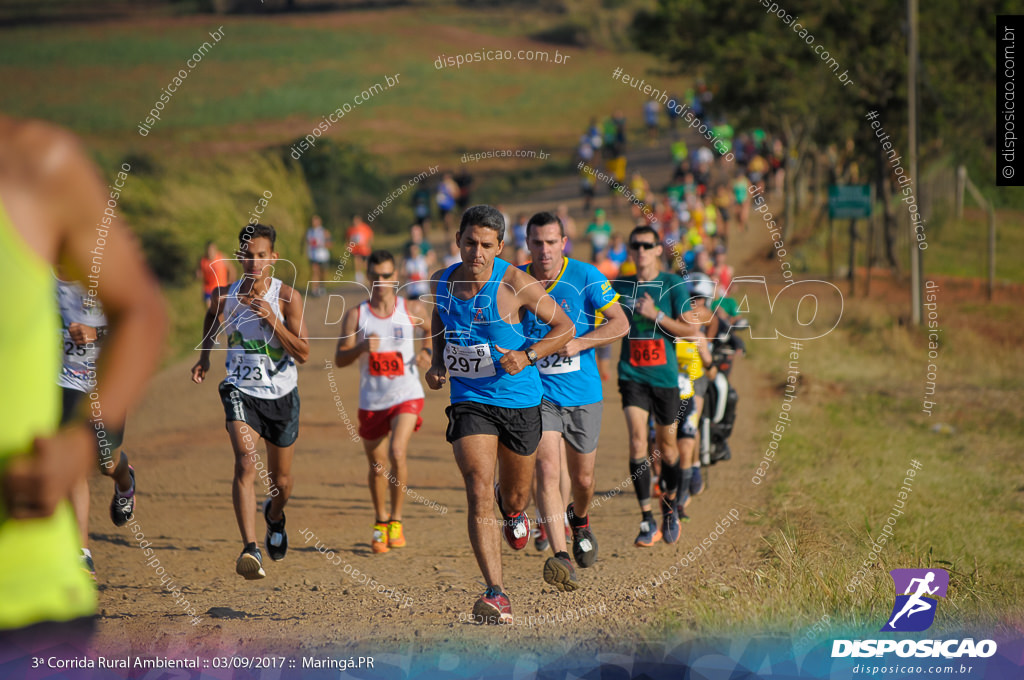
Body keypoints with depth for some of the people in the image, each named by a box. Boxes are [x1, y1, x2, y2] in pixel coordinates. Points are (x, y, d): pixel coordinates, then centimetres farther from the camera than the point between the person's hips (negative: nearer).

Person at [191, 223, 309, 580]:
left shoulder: (288, 297, -12)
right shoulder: (224, 296, -6)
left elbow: (303, 353, -16)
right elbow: (211, 318, 21)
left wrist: (272, 319, -26)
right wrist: (204, 356, 10)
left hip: (281, 394, 1)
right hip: (241, 391, -1)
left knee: (280, 478, 16)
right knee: (246, 465, -24)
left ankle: (275, 515, 52)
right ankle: (250, 550, -32)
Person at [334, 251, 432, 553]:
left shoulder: (412, 310, -1)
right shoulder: (356, 315, -2)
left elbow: (431, 330, 20)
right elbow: (340, 359, -5)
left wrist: (427, 352, 0)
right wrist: (362, 348, -24)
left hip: (406, 396, -2)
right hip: (371, 401, 2)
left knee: (397, 452, -22)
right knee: (377, 466, 10)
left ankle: (396, 520, -7)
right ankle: (380, 523, 32)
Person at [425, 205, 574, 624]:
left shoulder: (514, 283, -14)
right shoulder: (441, 281, -3)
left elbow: (565, 327, -6)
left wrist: (527, 356, -21)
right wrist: (437, 361, 5)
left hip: (519, 399, -1)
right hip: (469, 400, 1)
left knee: (514, 498, 16)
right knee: (479, 492, -18)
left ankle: (514, 511, 58)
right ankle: (495, 595, -22)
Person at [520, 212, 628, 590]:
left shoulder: (585, 277, -8)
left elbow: (620, 324, -8)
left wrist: (578, 343, -20)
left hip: (582, 395, 0)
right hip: (537, 393, 0)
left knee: (582, 478, 14)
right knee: (547, 470, -19)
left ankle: (580, 521, 49)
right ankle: (560, 557, -28)